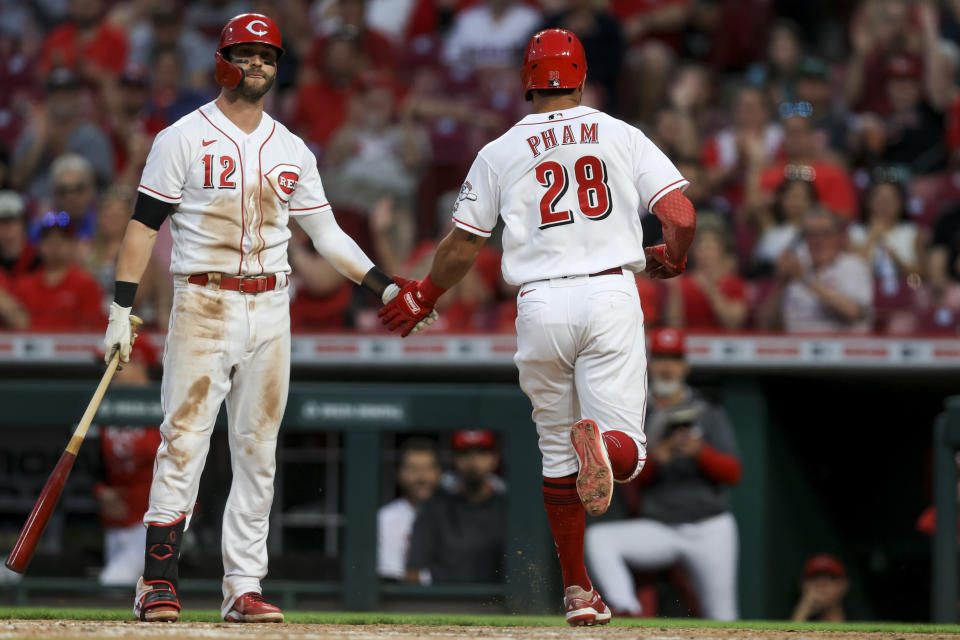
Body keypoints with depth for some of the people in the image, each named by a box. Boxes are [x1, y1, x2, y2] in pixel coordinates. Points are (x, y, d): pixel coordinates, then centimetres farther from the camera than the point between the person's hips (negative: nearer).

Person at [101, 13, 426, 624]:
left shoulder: (292, 151, 12)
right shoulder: (184, 138, -1)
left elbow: (326, 232, 14)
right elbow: (145, 224, -2)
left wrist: (386, 287, 4)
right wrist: (122, 309, -9)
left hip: (271, 308, 5)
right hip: (203, 304, -4)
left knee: (258, 450, 4)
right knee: (185, 441, -10)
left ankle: (244, 587, 7)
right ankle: (158, 584, -7)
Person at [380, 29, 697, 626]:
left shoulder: (500, 152, 9)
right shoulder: (623, 136, 8)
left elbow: (462, 246, 11)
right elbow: (682, 217, 0)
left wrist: (422, 297, 30)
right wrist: (672, 260, 22)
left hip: (541, 306, 1)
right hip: (612, 296, -1)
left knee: (558, 456, 13)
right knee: (626, 453, -1)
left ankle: (579, 591, 14)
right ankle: (601, 439, -38)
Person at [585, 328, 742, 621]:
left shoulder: (709, 415, 5)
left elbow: (733, 473, -4)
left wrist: (700, 452, -23)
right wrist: (654, 459, -22)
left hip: (709, 530, -1)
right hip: (659, 528, 1)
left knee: (722, 620, -5)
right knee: (598, 537, -27)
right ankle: (627, 615, -40)